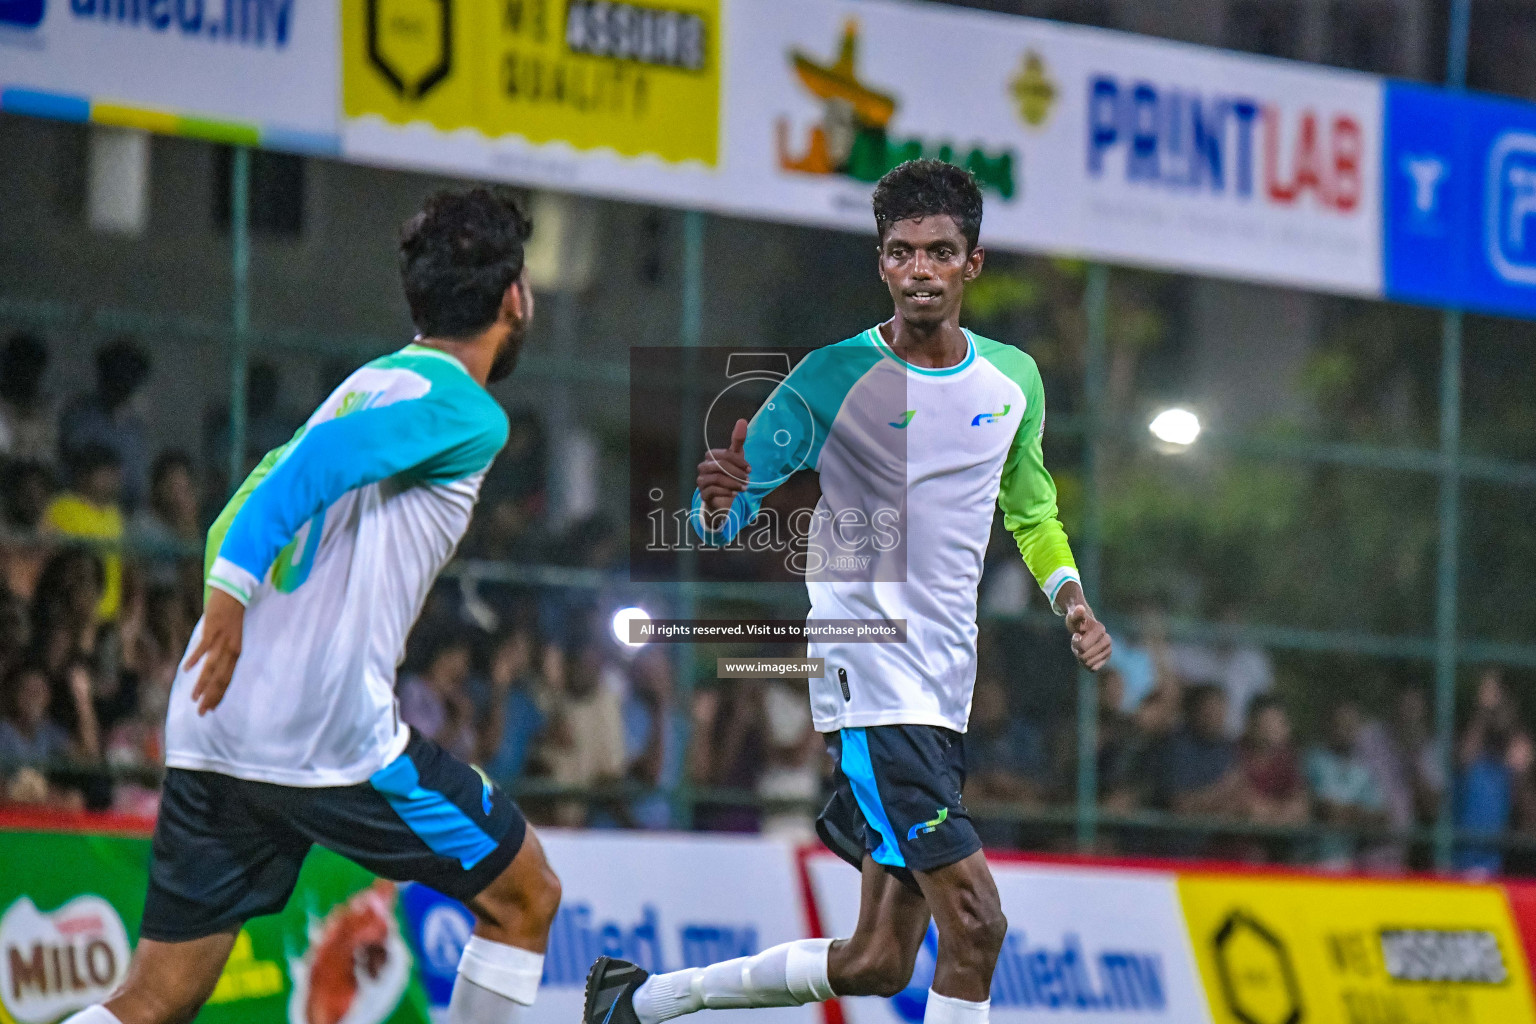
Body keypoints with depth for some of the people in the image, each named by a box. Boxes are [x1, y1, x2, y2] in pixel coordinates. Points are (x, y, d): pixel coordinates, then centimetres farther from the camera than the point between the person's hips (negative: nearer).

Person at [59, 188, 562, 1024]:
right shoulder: (468, 412, -4)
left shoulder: (368, 384, 22)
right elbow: (318, 460, -19)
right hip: (330, 735, -8)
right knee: (525, 899, 11)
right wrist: (234, 588, -25)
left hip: (211, 733, 8)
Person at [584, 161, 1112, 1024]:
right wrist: (720, 503, -30)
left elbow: (1032, 509, 24)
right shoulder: (834, 378, -9)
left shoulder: (1013, 379, 7)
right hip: (871, 683, -7)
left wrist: (1069, 596, 6)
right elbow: (726, 519, -7)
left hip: (945, 693, 7)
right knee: (975, 921, -20)